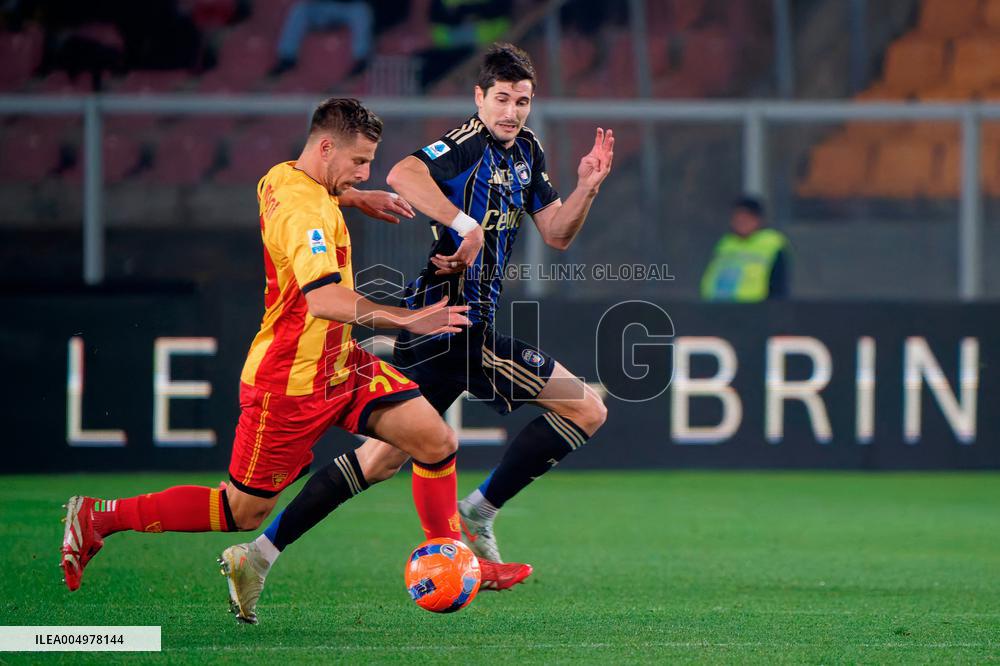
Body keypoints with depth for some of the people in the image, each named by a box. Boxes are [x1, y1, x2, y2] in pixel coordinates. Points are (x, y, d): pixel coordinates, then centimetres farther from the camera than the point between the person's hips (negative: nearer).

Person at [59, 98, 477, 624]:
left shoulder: (281, 178, 5)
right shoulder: (305, 211, -25)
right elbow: (325, 300, -40)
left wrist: (354, 198, 26)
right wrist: (405, 320, -46)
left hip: (340, 365, 9)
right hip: (291, 382, -9)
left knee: (436, 442, -3)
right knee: (243, 511, 2)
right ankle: (99, 518, 13)